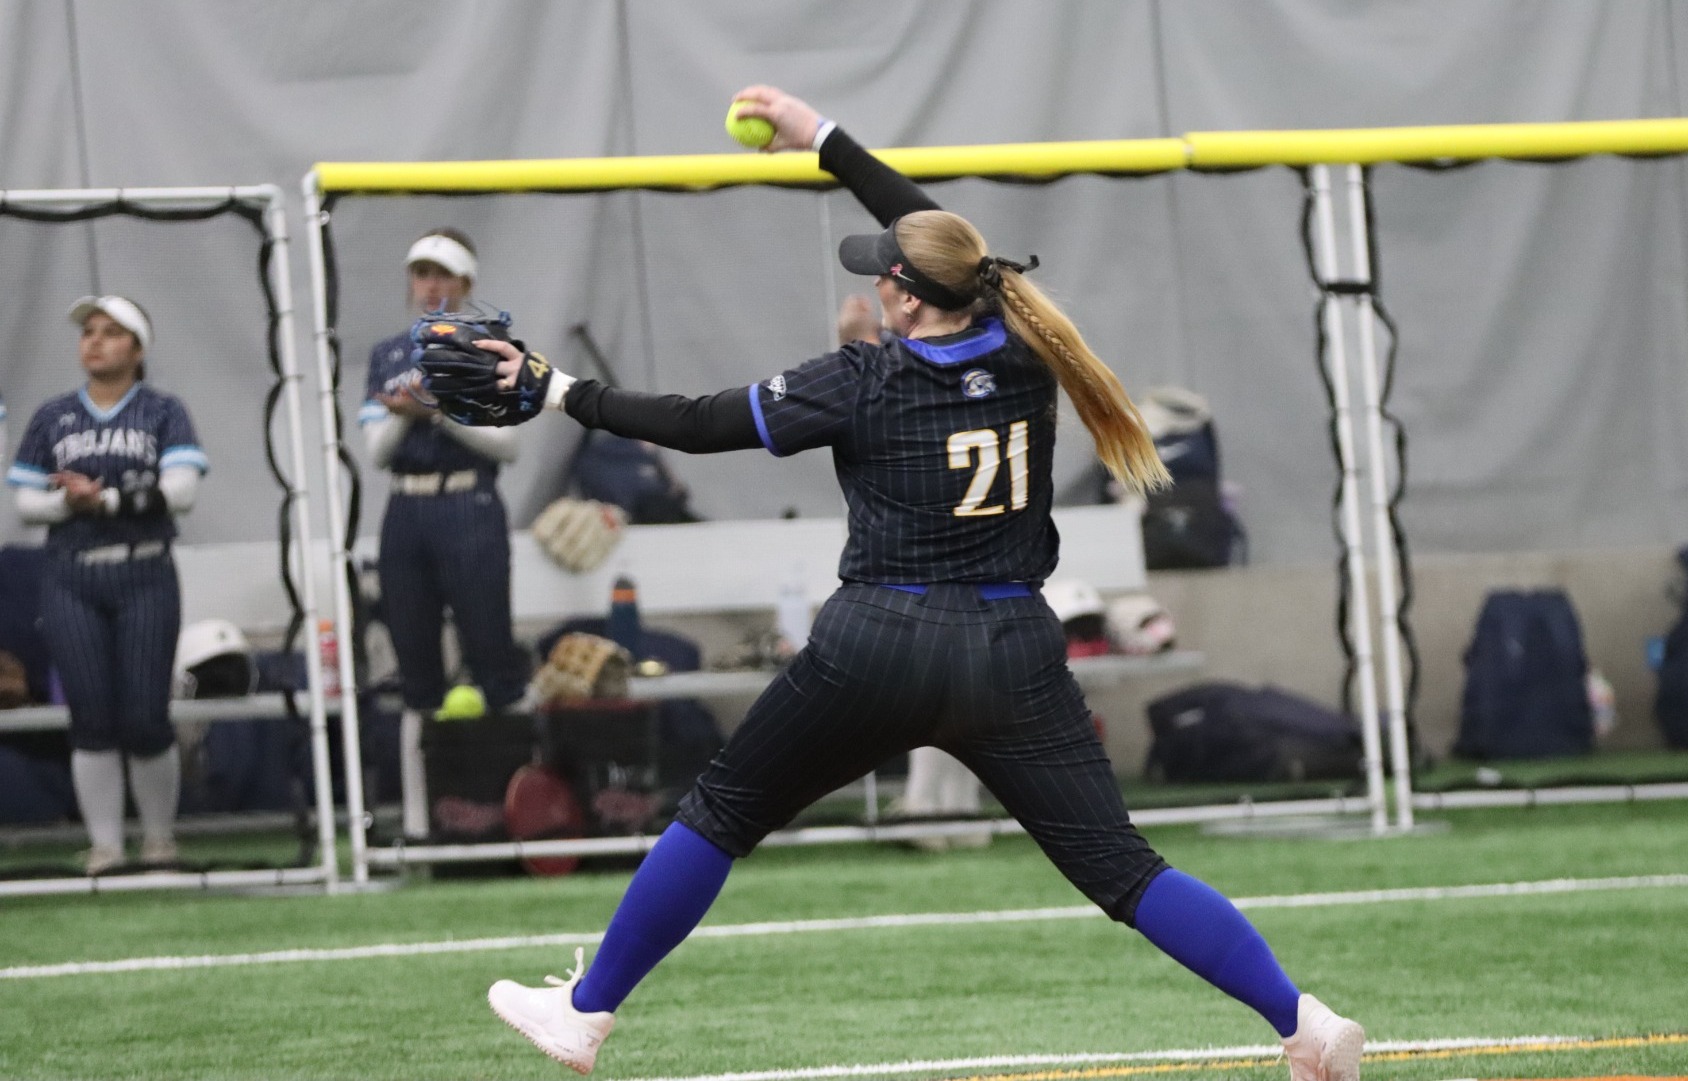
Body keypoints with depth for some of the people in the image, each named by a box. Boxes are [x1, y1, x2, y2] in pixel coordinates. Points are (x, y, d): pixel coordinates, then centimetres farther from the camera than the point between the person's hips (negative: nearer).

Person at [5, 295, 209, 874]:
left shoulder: (162, 413, 5)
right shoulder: (52, 418, 13)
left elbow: (180, 490, -8)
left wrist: (103, 499, -16)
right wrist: (70, 502, -12)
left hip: (144, 579, -2)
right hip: (71, 584, 2)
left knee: (145, 717, -6)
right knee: (92, 717, -3)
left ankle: (159, 837, 12)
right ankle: (104, 844, 2)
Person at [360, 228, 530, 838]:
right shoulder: (387, 357, 14)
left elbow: (506, 444, -5)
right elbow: (377, 452, 7)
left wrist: (440, 411, -17)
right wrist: (404, 415, -13)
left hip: (469, 513, -4)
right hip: (405, 516, 4)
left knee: (494, 662, -9)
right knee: (417, 674, 4)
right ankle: (418, 821, 5)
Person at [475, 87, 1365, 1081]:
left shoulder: (862, 384, -7)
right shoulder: (1022, 349, 5)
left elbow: (697, 425, -2)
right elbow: (941, 240, 21)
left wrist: (560, 392, 10)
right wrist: (823, 139, 29)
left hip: (879, 651, -3)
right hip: (1016, 655, 3)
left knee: (721, 813, 15)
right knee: (1123, 867, 1)